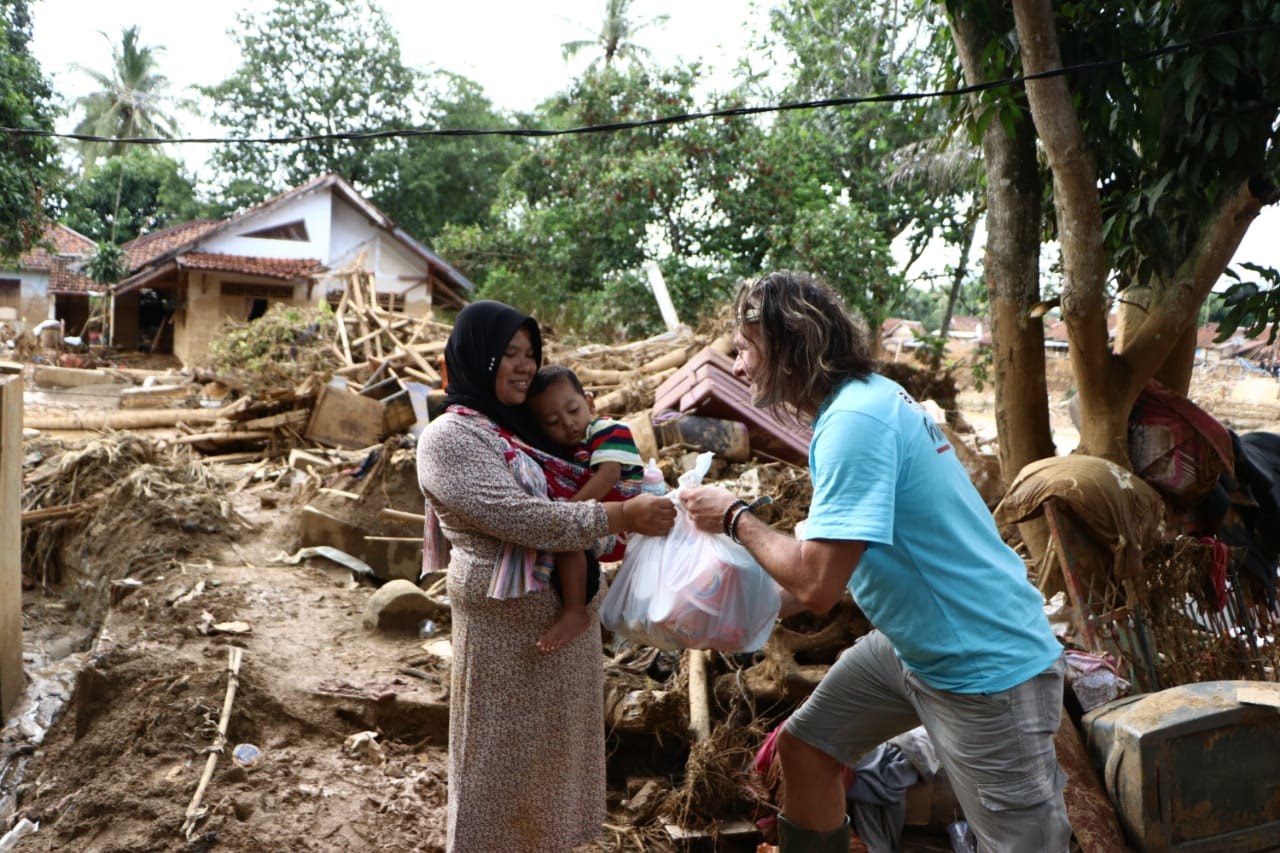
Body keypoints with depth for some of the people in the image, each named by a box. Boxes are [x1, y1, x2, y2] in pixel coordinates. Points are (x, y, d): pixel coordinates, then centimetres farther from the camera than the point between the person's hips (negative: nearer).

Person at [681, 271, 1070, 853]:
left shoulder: (854, 421, -26)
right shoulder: (865, 396, 4)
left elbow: (816, 585, -28)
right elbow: (842, 553, 11)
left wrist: (734, 516, -14)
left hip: (988, 667, -10)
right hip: (912, 643, 10)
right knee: (804, 747, 15)